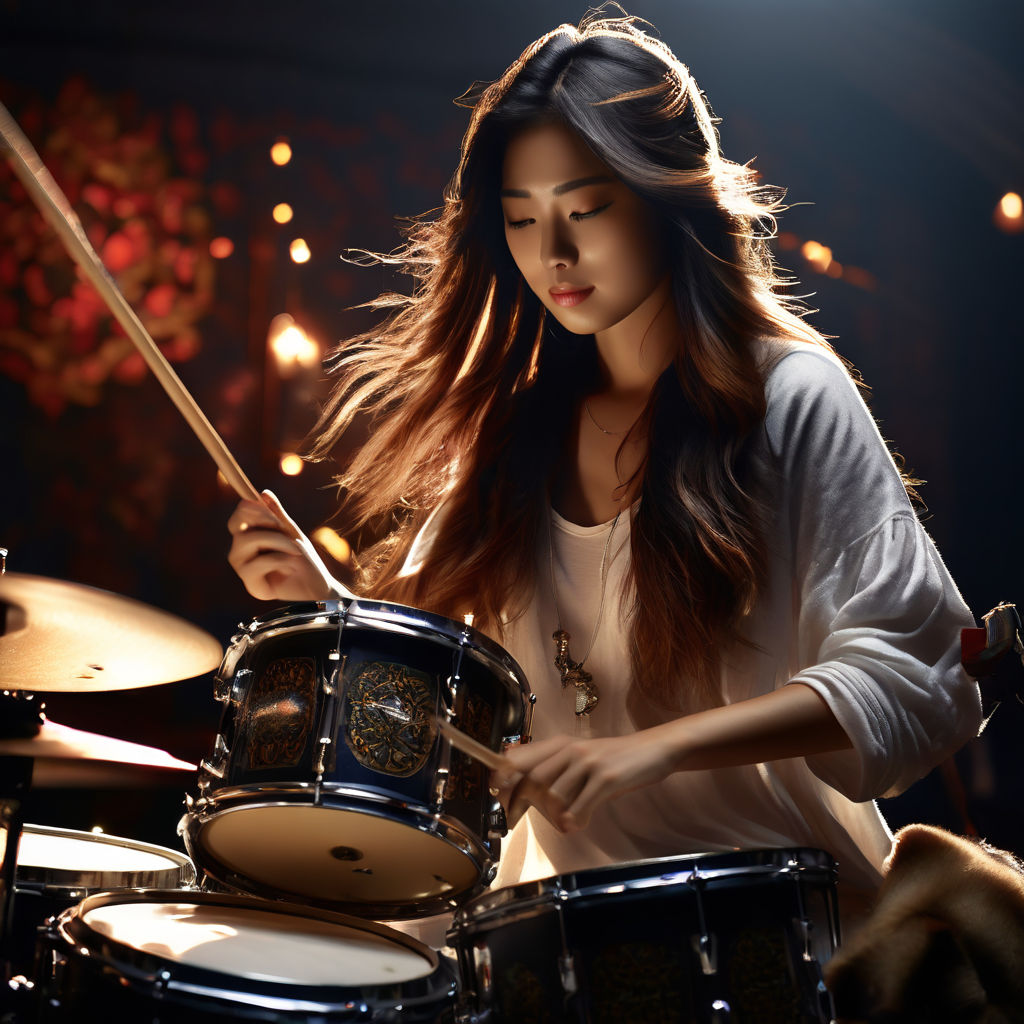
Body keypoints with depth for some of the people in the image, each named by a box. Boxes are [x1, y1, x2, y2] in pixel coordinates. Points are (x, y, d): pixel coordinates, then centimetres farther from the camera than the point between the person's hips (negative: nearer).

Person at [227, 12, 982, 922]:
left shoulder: (789, 397, -6)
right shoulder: (517, 421, 11)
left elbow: (919, 680, -16)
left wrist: (652, 747, -26)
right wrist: (324, 604, -5)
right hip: (566, 902, 5)